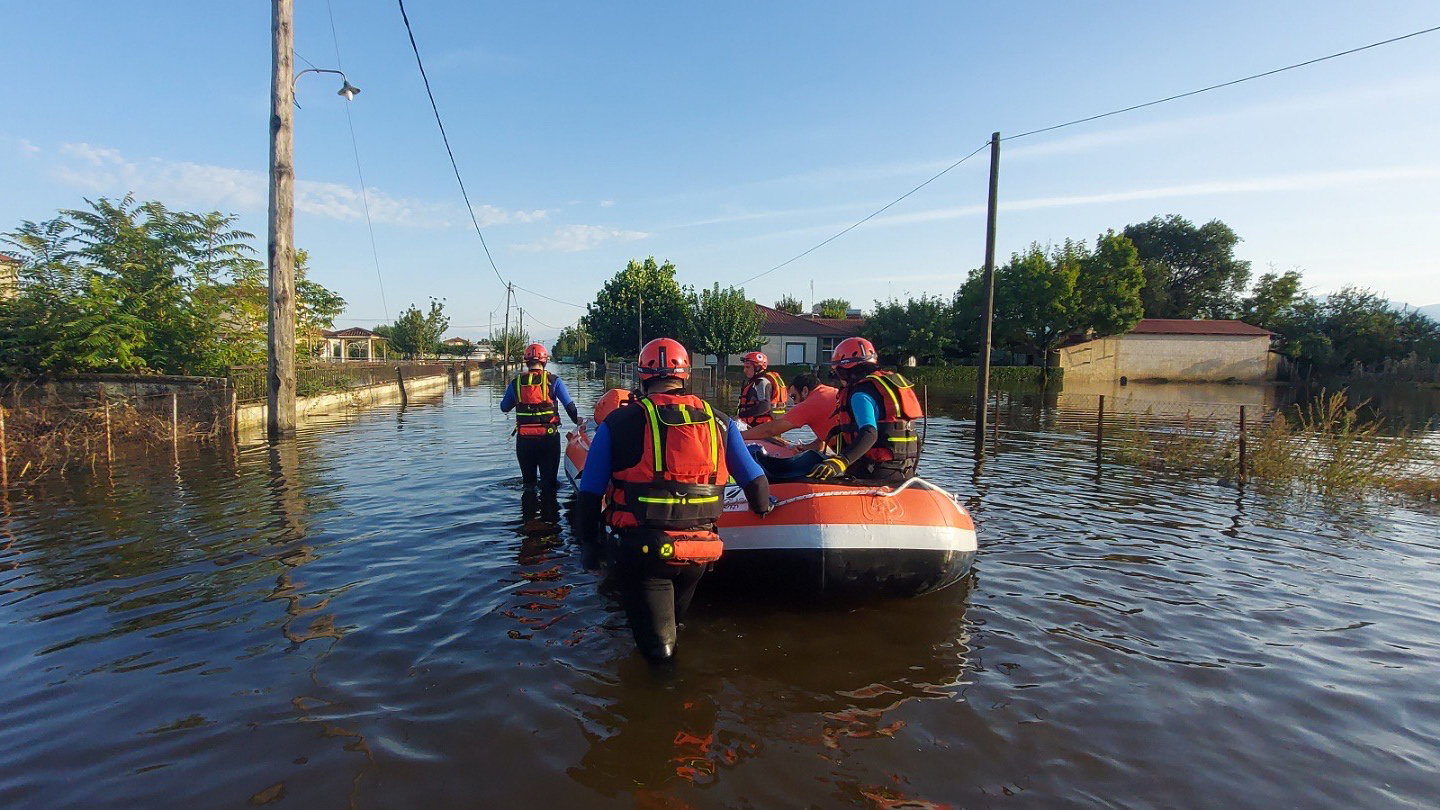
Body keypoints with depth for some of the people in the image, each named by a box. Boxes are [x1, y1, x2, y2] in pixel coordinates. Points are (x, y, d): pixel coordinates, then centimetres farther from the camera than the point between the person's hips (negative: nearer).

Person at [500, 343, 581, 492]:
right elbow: (569, 405, -8)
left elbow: (504, 407, 13)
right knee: (549, 481, 8)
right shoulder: (553, 380, -5)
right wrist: (577, 420, 9)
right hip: (548, 437, -2)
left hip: (524, 439, 2)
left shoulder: (516, 382, 2)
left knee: (528, 481, 17)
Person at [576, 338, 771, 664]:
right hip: (700, 552, 3)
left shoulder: (617, 423, -3)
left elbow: (589, 493, 0)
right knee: (674, 621, 28)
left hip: (641, 549, -3)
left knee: (658, 649, 8)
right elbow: (756, 483, 8)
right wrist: (762, 508, 29)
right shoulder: (719, 421, 3)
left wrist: (588, 541, 14)